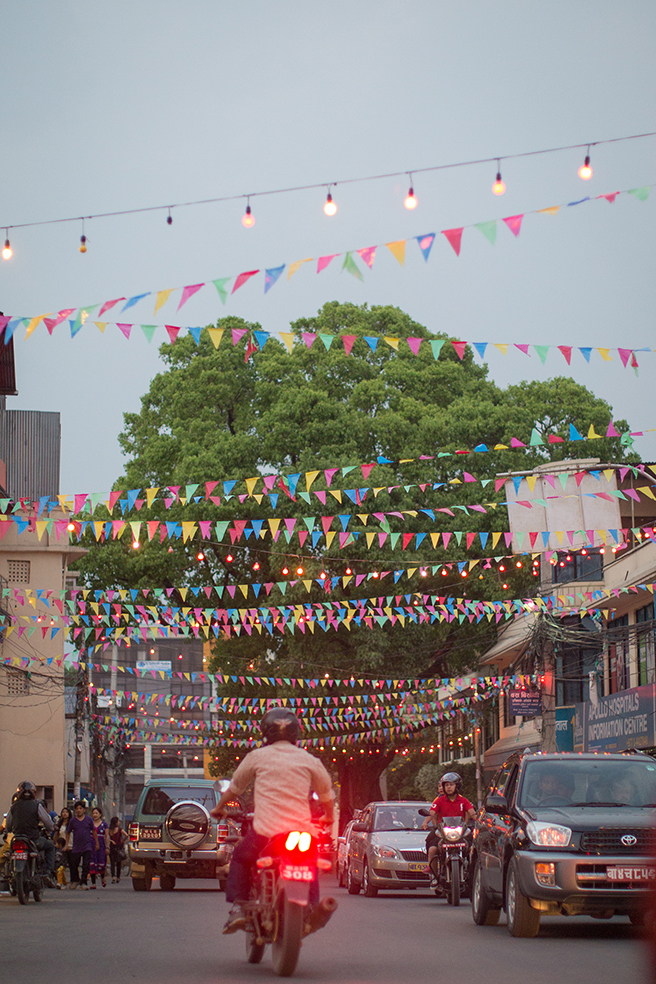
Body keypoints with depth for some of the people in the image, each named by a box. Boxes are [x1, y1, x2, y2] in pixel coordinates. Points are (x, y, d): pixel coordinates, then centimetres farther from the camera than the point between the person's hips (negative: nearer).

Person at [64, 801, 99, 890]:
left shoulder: (88, 819, 1)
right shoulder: (73, 820, 2)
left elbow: (94, 831, 12)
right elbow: (68, 833, 13)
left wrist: (97, 843, 15)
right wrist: (67, 844, 9)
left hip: (87, 847, -1)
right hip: (75, 847, 1)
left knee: (86, 866, -6)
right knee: (73, 866, 8)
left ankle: (83, 883, 1)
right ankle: (75, 881, 31)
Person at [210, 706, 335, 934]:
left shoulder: (257, 757, 8)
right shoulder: (309, 760, 11)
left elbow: (235, 787, 21)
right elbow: (327, 793, 22)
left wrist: (219, 808, 40)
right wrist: (329, 816, 43)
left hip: (265, 830, -2)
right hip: (301, 830, 2)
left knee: (240, 858, 23)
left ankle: (237, 908, 7)